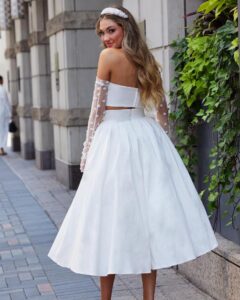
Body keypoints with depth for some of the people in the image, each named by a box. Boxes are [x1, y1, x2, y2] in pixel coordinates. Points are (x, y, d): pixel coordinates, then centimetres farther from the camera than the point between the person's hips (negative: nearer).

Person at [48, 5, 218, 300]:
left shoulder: (109, 56, -8)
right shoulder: (146, 61, 11)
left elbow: (98, 107, -8)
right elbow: (162, 109, 14)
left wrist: (87, 152, -2)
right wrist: (161, 143, 23)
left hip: (115, 139, -6)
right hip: (146, 137, 6)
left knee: (111, 218, 1)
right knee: (148, 216, 6)